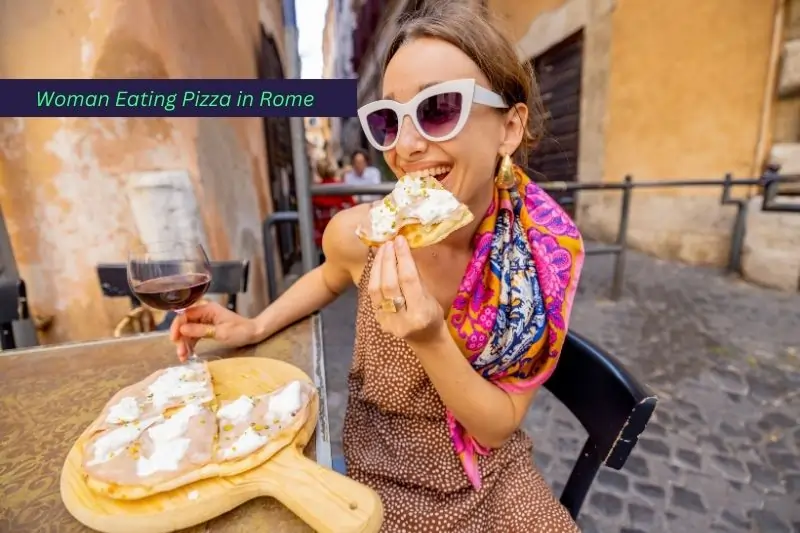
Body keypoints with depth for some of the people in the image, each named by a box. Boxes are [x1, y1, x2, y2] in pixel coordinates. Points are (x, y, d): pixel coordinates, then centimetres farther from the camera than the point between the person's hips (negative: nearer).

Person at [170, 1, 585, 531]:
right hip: (389, 480, 0)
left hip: (498, 480, 1)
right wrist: (253, 327, -9)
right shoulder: (357, 233, -23)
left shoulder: (550, 251, -22)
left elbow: (497, 429, -17)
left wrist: (430, 342, -33)